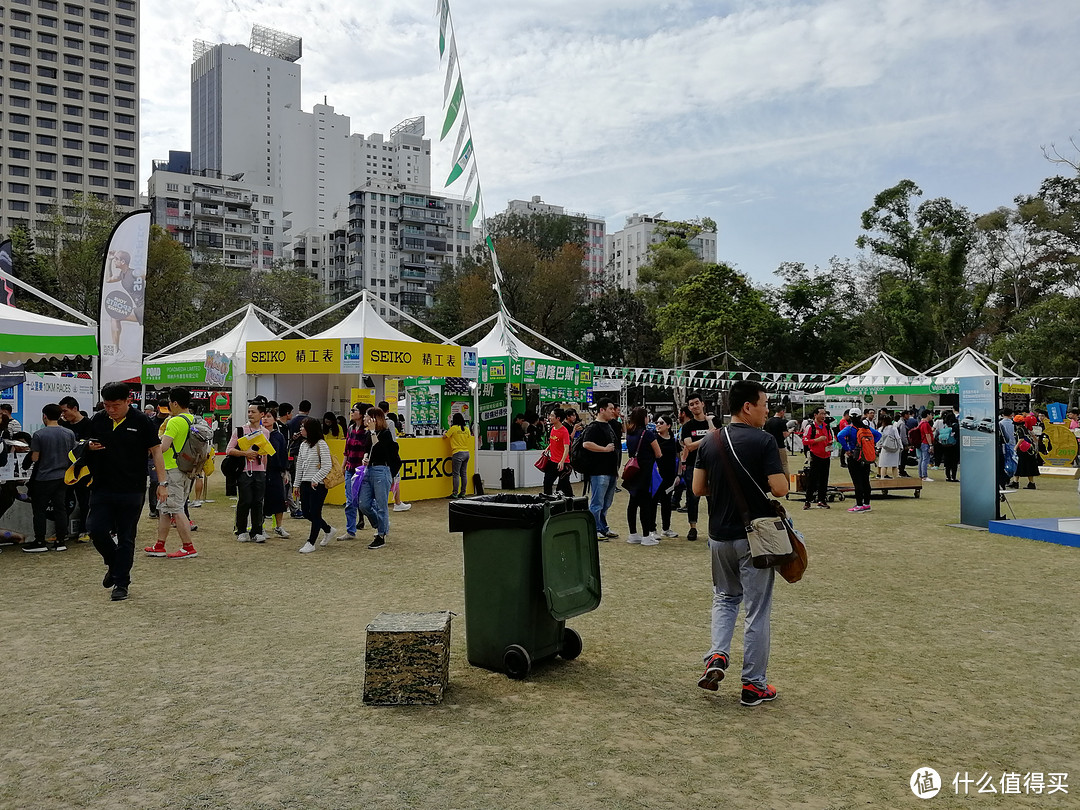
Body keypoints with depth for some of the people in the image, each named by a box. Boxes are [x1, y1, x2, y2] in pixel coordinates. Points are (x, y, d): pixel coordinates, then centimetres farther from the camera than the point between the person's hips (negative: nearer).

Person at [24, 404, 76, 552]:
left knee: (39, 509, 6)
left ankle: (40, 542, 9)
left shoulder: (38, 435, -12)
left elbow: (35, 458, -11)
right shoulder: (69, 434, 0)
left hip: (44, 478, -4)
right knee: (60, 508, 8)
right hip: (62, 476, 4)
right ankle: (61, 541, 10)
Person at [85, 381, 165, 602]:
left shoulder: (141, 421, -5)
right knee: (96, 530, -3)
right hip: (102, 488, 3)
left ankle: (121, 583, 12)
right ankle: (114, 564, 25)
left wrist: (162, 483, -8)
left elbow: (156, 451, -3)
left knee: (126, 538, 2)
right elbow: (86, 444, 19)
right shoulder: (97, 420, 5)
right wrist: (90, 446, -8)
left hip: (131, 491, -3)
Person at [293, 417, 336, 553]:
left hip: (318, 484, -8)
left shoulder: (321, 444, -11)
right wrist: (297, 485, 17)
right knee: (305, 512, 10)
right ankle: (328, 529, 31)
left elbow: (327, 466, -16)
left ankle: (311, 543, 7)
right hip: (305, 483, 8)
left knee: (315, 513, -2)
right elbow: (299, 466, 17)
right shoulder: (303, 445, 12)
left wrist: (315, 479, -20)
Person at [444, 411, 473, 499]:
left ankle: (455, 494, -3)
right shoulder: (466, 428, 8)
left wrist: (445, 432, 23)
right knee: (464, 473, 10)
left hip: (458, 453, -6)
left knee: (456, 474, -3)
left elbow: (445, 436, 0)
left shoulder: (453, 428, -7)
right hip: (467, 452, 6)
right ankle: (463, 493, 14)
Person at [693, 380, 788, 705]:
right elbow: (780, 489, -19)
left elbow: (698, 488, 3)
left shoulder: (709, 442, 2)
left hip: (720, 535, 5)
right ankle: (753, 685, 13)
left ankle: (717, 656, 2)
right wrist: (781, 475, 3)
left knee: (725, 598, 23)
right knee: (757, 610, 6)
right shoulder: (764, 441, -14)